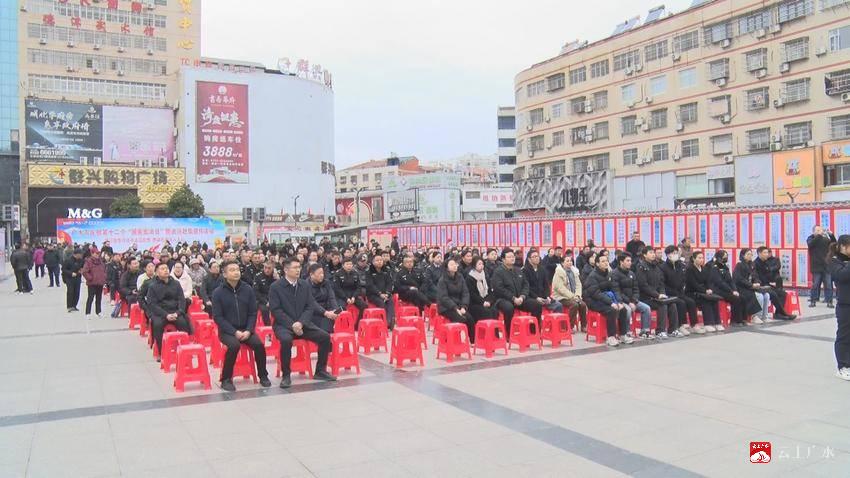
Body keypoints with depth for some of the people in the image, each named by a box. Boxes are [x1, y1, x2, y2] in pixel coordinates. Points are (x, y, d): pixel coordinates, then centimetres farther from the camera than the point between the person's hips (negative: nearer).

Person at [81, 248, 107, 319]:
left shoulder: (101, 261, 11)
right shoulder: (88, 261, -10)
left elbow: (105, 270, 23)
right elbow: (84, 272, -17)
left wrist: (104, 277, 12)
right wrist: (90, 278, -14)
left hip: (100, 283, 7)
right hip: (92, 283, -7)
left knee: (99, 298, 14)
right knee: (90, 298, -3)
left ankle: (98, 312, 24)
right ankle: (88, 313, 3)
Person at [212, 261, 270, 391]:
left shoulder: (247, 289, 1)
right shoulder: (218, 292, -6)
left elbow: (253, 313, 3)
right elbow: (217, 317, -9)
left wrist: (248, 330, -12)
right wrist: (235, 332, -17)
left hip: (245, 329, 3)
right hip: (227, 330, -2)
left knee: (259, 344, -22)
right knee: (234, 345, -32)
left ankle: (263, 375, -1)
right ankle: (226, 379, -15)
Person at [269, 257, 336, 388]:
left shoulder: (305, 285, 7)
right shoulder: (275, 287, -5)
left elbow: (310, 307, 3)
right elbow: (275, 310, -11)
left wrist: (301, 322, -14)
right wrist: (292, 325, -19)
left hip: (303, 323, 4)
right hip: (283, 324, -4)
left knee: (325, 337, -14)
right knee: (286, 340, -36)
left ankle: (320, 371, 3)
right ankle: (286, 375, -18)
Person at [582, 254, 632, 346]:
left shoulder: (609, 274, 7)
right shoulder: (592, 276, -16)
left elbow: (615, 289, 3)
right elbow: (596, 293, -24)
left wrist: (619, 301, -14)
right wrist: (611, 302, -30)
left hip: (606, 298, 7)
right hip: (593, 301, -7)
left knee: (623, 309, -10)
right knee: (612, 310, -30)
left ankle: (623, 335, 1)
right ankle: (611, 337, -22)